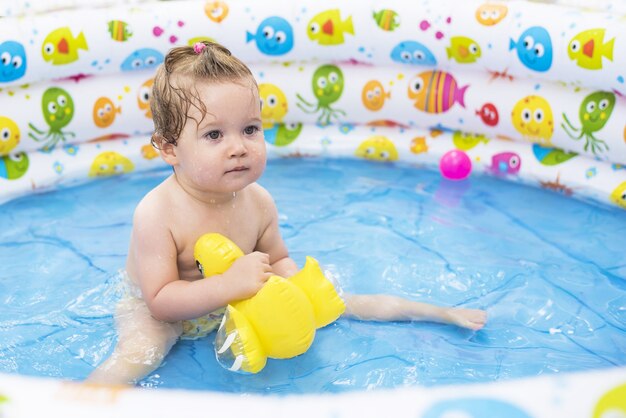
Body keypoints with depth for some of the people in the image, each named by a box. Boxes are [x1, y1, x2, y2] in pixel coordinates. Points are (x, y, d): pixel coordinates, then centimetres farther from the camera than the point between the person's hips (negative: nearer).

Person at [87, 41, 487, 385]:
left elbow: (278, 260, 1)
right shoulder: (157, 213, -32)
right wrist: (229, 284, -41)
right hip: (159, 312, -3)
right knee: (136, 354, -38)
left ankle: (435, 312, 15)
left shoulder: (259, 202, -16)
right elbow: (160, 301, -30)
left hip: (236, 299, 4)